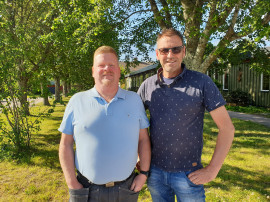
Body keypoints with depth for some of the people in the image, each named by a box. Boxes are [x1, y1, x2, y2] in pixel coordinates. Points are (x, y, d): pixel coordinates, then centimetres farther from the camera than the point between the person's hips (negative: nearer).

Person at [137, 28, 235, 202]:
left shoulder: (202, 82, -11)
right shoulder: (147, 85, -2)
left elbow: (227, 128, -9)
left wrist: (212, 170, -10)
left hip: (188, 174, -3)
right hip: (155, 171, 3)